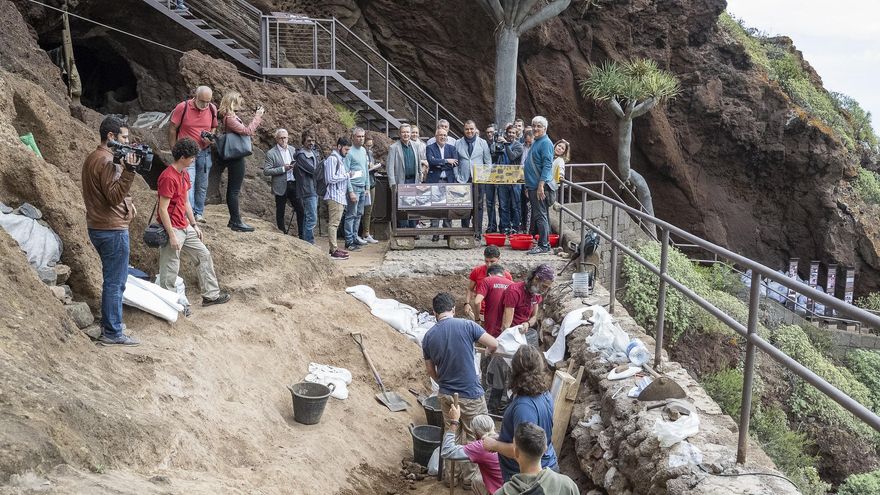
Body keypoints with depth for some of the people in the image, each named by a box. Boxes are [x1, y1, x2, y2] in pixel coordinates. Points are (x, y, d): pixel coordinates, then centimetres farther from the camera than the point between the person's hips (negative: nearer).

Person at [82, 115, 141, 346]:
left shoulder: (93, 158, 14)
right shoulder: (108, 162, -18)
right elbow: (114, 196, -25)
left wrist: (128, 202, 14)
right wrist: (129, 170, -33)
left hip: (98, 228, 10)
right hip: (112, 230, -10)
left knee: (112, 280, 20)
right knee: (115, 282, -3)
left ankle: (108, 324, 29)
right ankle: (112, 333, 3)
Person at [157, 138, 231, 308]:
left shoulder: (185, 175, 9)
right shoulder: (168, 177, -21)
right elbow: (163, 209, -21)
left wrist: (194, 225, 17)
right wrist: (172, 235, -22)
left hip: (185, 227, 10)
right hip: (172, 229, -10)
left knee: (204, 255, 14)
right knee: (170, 270, -2)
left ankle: (211, 294, 22)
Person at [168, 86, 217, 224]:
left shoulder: (212, 109, 1)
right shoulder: (183, 107, -11)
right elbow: (172, 129, -4)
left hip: (204, 152, 4)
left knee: (202, 185, 11)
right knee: (188, 183, -14)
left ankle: (199, 213, 23)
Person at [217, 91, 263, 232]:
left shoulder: (231, 116, 14)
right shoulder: (229, 118, -16)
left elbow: (245, 130, 19)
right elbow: (247, 131, -23)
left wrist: (256, 117, 13)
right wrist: (257, 117, -15)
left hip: (234, 157, 11)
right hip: (236, 157, -11)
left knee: (232, 189, 13)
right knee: (234, 190, -7)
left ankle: (234, 220, 20)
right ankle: (237, 222, -4)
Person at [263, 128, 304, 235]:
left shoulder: (293, 150, 10)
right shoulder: (271, 153, -6)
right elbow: (266, 171, -12)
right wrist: (283, 169, -18)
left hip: (293, 184, 4)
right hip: (281, 187, -4)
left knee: (301, 211, 3)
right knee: (280, 213, 5)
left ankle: (302, 236, 12)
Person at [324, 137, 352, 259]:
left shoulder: (340, 159, 19)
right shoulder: (332, 159, -12)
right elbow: (331, 178, -19)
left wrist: (346, 175, 9)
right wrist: (346, 175, -13)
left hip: (340, 196, 10)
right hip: (334, 196, -10)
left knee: (335, 223, 12)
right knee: (333, 223, -8)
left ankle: (334, 248, 17)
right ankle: (334, 251, -8)